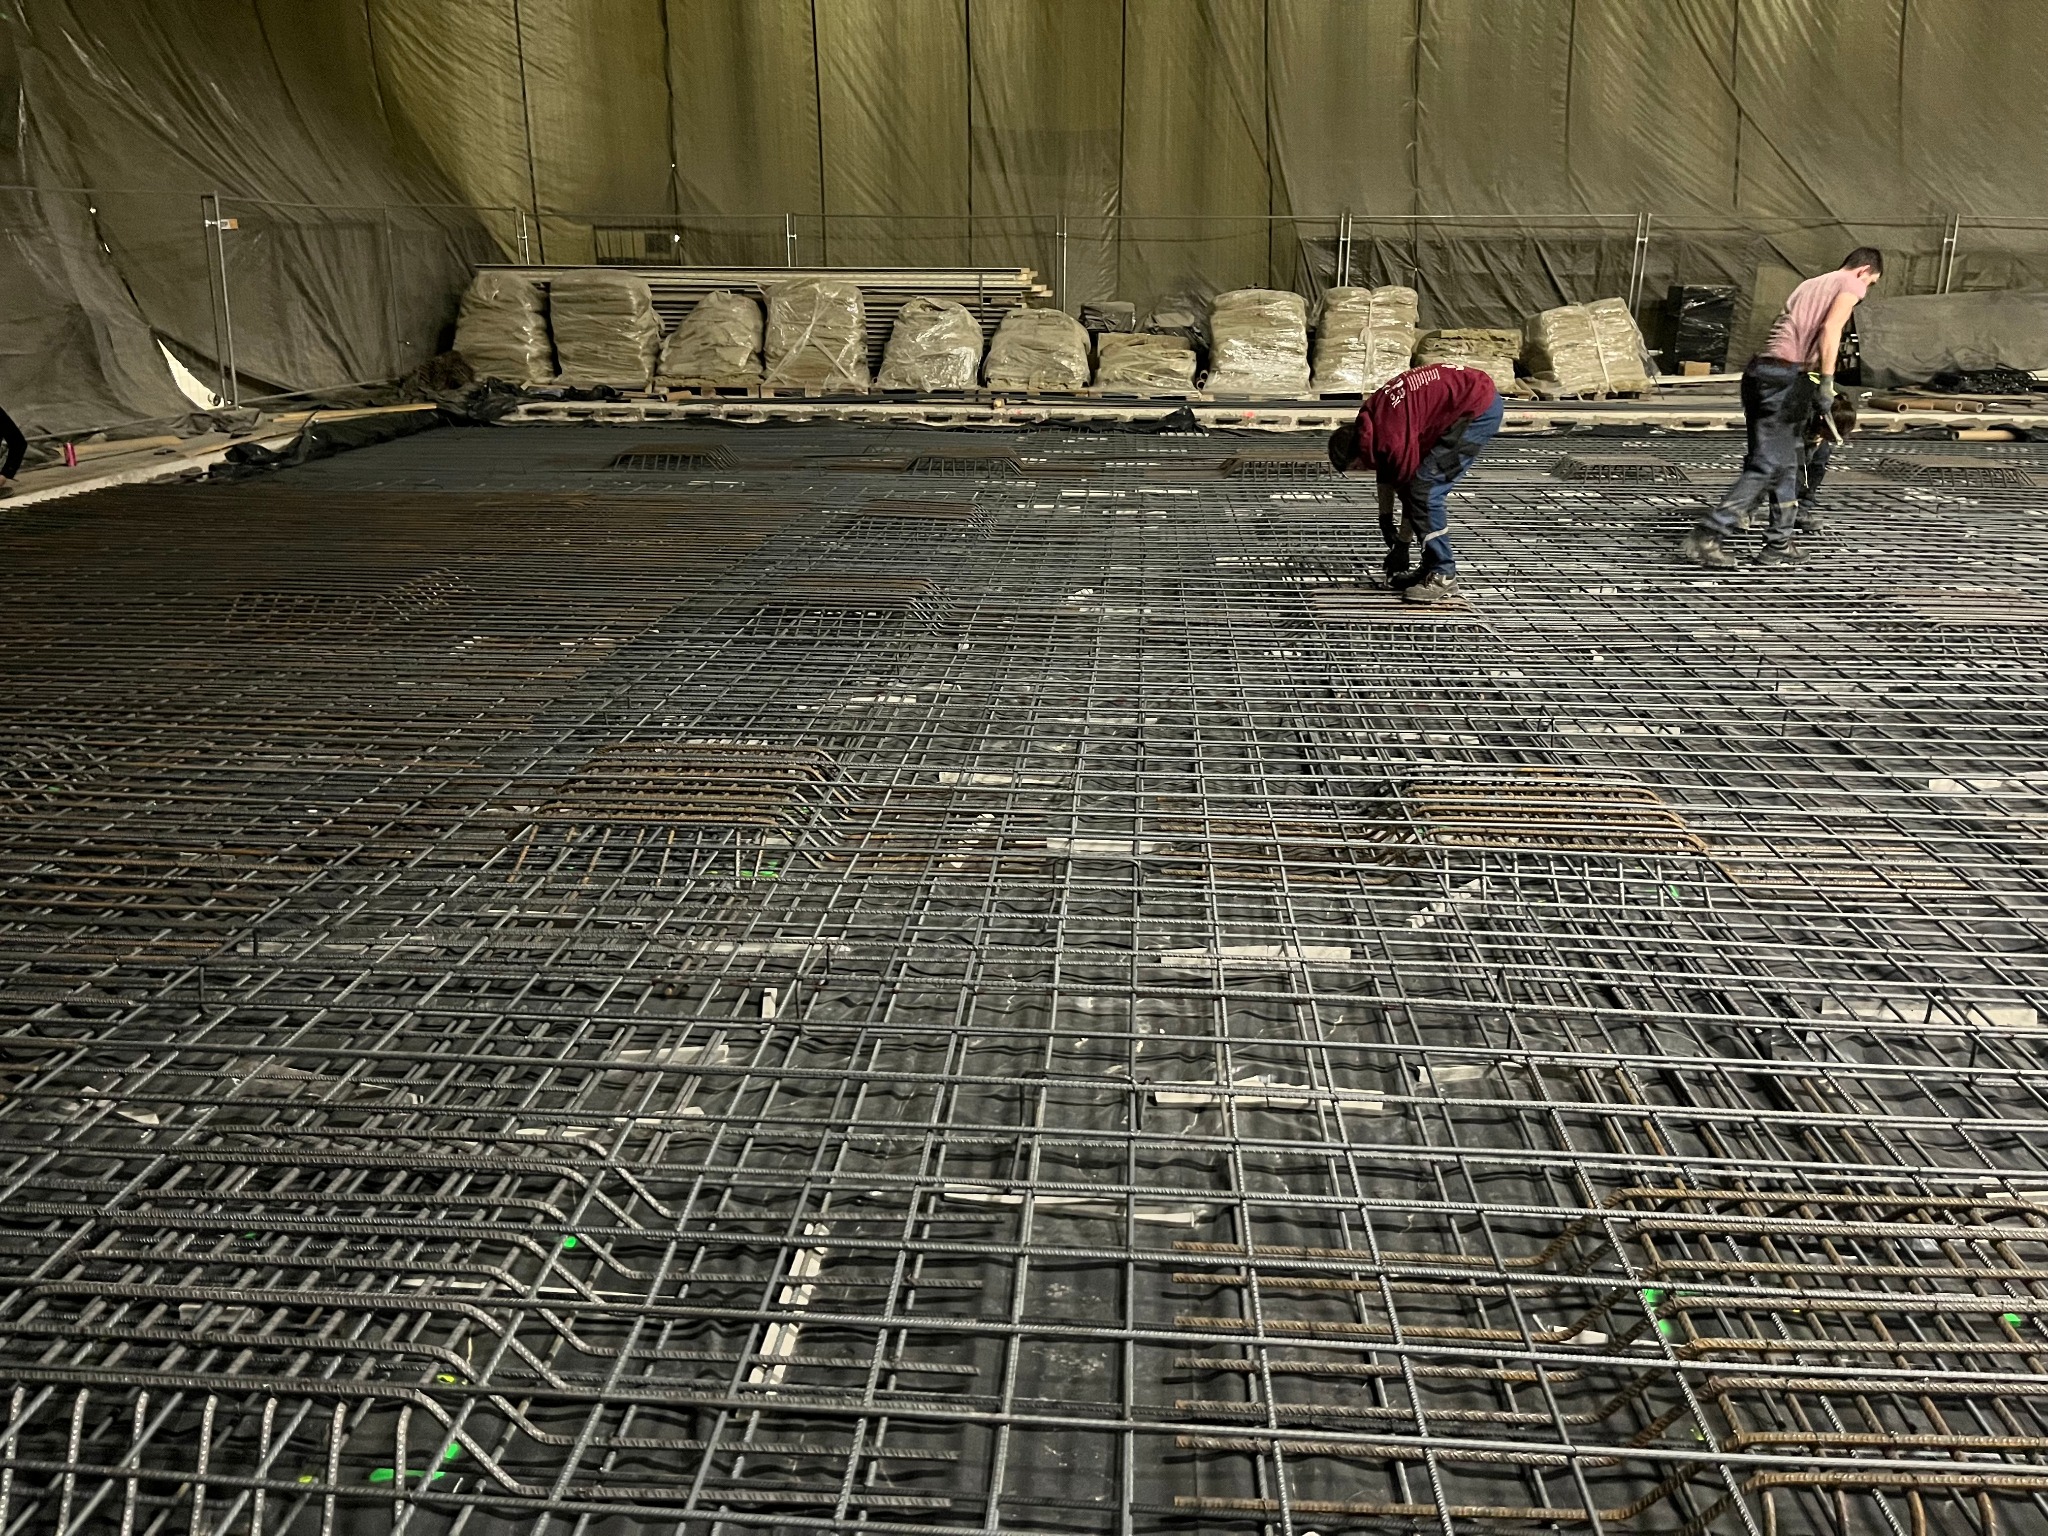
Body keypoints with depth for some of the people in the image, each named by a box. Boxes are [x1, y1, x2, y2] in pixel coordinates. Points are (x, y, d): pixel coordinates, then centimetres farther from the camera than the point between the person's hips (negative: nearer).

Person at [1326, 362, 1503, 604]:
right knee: (1429, 487, 12)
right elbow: (1385, 472, 22)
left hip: (1479, 410, -10)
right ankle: (1431, 567, 20)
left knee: (1425, 488, -12)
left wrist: (1400, 547, -3)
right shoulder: (1369, 417, 6)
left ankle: (1443, 577, -8)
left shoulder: (1393, 438, -23)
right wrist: (1385, 518, 25)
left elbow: (1412, 491, -14)